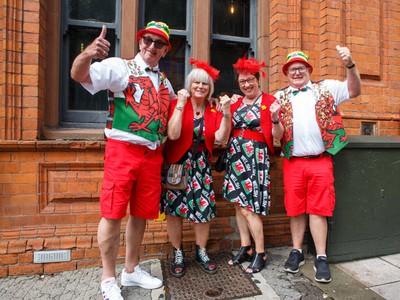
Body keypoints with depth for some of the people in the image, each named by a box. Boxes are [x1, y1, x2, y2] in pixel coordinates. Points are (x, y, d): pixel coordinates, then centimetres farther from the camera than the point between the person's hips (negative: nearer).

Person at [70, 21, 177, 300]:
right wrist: (87, 54, -33)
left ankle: (132, 270, 30)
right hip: (123, 151, -5)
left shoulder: (163, 80, 18)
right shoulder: (119, 67, 0)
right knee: (113, 214, -1)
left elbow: (173, 104, 36)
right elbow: (79, 75, -15)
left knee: (142, 214, 11)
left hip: (152, 155, 6)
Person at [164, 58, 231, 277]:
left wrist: (226, 113, -16)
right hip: (178, 163, -2)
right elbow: (173, 134, -18)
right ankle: (178, 253, 21)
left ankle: (201, 252, 23)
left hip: (202, 165, 3)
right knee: (174, 206, 0)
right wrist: (181, 104, -18)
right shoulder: (177, 104, -2)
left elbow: (221, 138, -8)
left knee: (204, 208, 1)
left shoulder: (213, 111, 7)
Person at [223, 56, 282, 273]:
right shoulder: (236, 103, 13)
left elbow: (277, 136, -8)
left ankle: (260, 253, 12)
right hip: (235, 155, 6)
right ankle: (245, 248, 24)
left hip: (255, 157, -6)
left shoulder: (269, 102, -3)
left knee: (248, 206, -6)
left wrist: (275, 119, -26)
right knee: (238, 203, 9)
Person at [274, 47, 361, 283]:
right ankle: (297, 252, 24)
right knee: (296, 209, 9)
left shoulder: (326, 88, 11)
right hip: (293, 162, 1)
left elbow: (354, 91, 2)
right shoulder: (280, 97, 10)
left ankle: (321, 257, 16)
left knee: (318, 209, 4)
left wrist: (350, 64, -14)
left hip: (321, 160, -1)